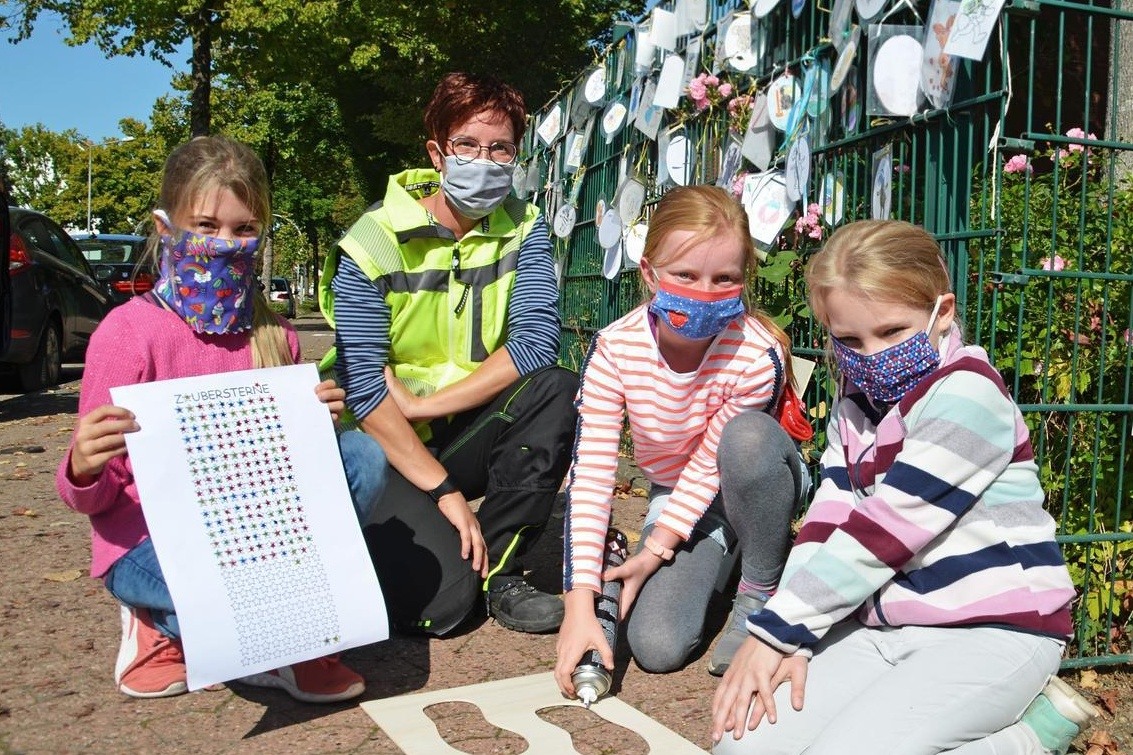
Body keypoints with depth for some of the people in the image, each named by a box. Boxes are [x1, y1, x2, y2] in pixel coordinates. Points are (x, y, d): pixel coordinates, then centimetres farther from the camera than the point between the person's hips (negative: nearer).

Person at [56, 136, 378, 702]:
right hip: (148, 544, -5)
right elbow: (93, 495, -9)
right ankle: (165, 625, 3)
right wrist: (83, 470, -33)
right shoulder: (129, 330, -11)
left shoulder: (274, 334, 4)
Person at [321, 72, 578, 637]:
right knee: (439, 602, -23)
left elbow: (537, 341, -18)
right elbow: (364, 387, -19)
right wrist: (444, 490, -22)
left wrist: (423, 405, -23)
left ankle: (497, 569, -12)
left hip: (474, 432, 4)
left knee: (557, 388, -26)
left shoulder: (522, 228, -3)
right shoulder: (374, 242, -13)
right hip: (389, 448, -3)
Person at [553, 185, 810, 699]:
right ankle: (709, 568, 16)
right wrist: (579, 605, -29)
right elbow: (590, 474, -26)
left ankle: (760, 592, -13)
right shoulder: (615, 349, -24)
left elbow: (711, 464, -19)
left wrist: (655, 549, -18)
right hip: (676, 495, 2)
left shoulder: (757, 354, -30)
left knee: (747, 435, -38)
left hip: (758, 486, -1)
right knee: (655, 647, -18)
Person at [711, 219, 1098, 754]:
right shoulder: (856, 401, 10)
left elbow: (882, 531, -20)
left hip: (993, 631, -7)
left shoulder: (965, 394, -16)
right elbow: (827, 520, 1)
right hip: (884, 628, 7)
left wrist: (776, 629, -16)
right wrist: (788, 637, -12)